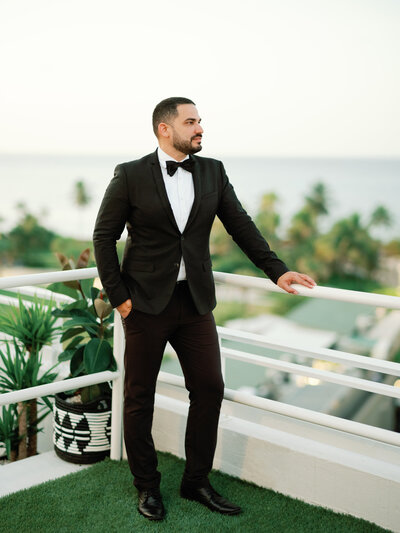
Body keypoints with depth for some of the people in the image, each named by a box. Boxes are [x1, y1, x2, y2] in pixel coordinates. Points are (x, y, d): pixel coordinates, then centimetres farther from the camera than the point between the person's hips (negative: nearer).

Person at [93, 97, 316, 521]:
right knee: (139, 396, 5)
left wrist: (276, 270, 1)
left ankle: (196, 482, 22)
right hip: (146, 302, -3)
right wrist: (118, 295, -7)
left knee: (209, 389, 4)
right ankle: (147, 486, 23)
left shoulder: (213, 172, 7)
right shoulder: (131, 175, -4)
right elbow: (104, 236, -2)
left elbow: (240, 224, 8)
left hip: (195, 301, 4)